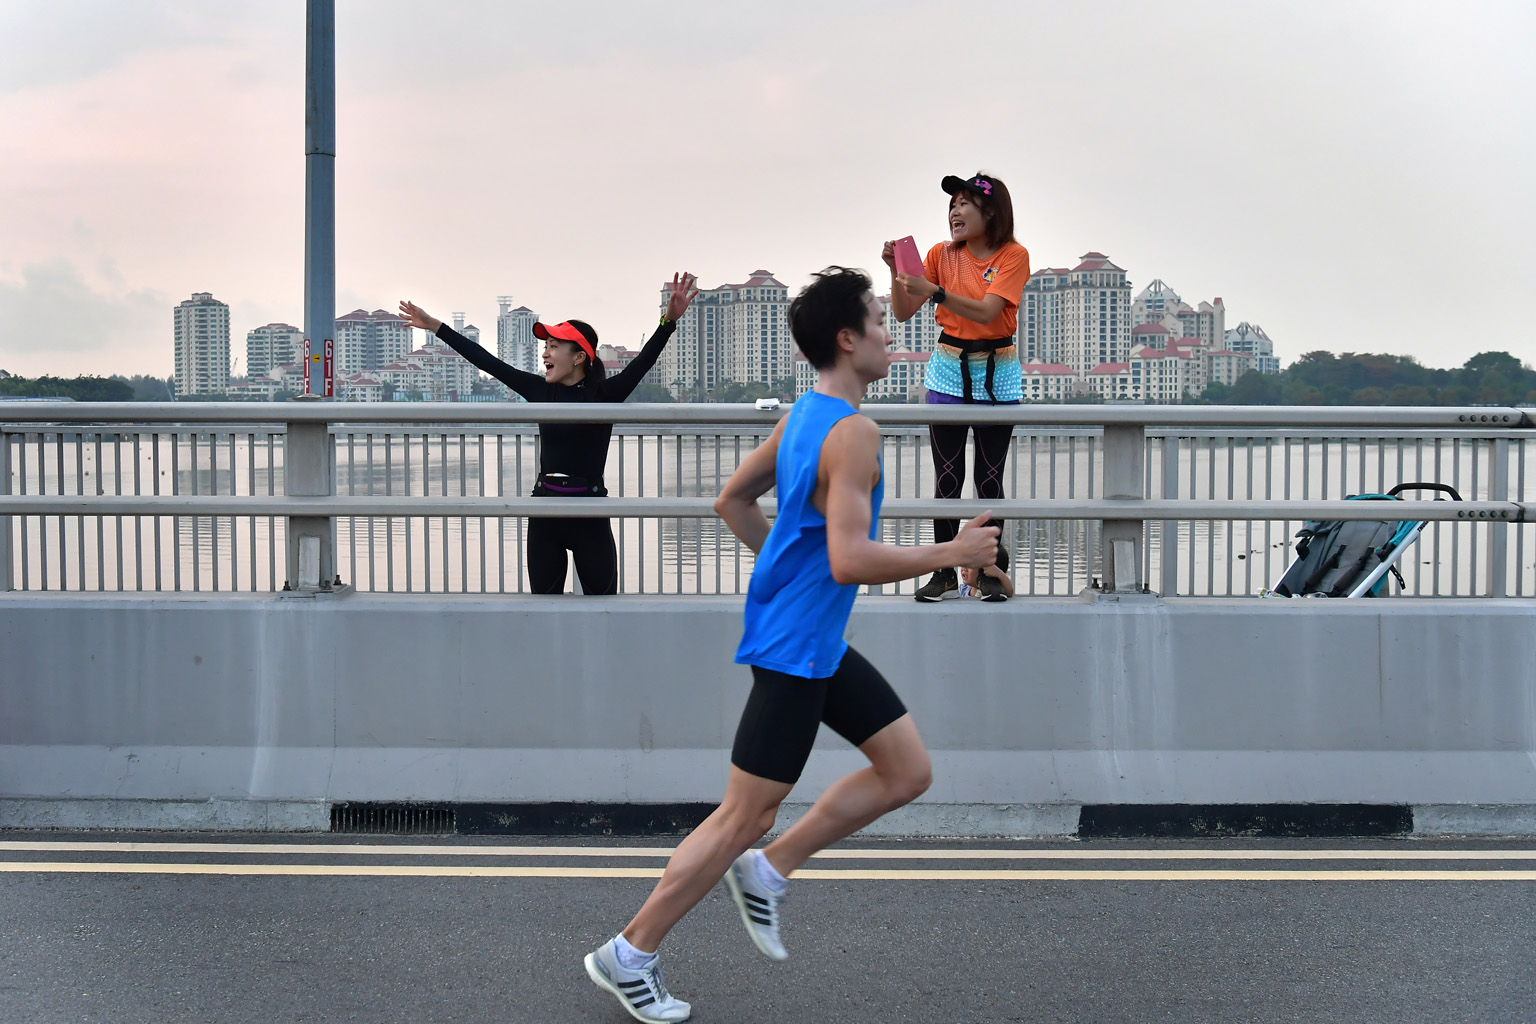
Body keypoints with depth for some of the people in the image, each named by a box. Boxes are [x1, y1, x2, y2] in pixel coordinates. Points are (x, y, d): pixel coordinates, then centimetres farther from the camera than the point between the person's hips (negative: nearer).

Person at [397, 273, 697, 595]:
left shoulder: (604, 394, -7)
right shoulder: (540, 390, 5)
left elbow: (643, 362, -21)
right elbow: (487, 362, 8)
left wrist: (669, 320, -38)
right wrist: (436, 326, 10)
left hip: (589, 516, -5)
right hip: (544, 512, 5)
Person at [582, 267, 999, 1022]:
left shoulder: (802, 416, 8)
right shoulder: (852, 433, -21)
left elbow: (733, 500, 19)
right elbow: (849, 560, -29)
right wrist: (950, 553, -20)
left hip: (819, 645, 10)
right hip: (793, 649, -10)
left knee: (907, 772, 12)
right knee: (744, 817, 0)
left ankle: (766, 872, 18)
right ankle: (630, 955, 12)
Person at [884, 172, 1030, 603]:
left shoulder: (1014, 256, -5)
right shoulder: (942, 255, 4)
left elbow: (986, 311, -19)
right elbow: (903, 313, 3)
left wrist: (935, 290, -28)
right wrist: (896, 271, -12)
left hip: (996, 373, -2)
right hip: (949, 370, 2)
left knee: (990, 479, 1)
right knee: (947, 479, -2)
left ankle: (989, 572, 8)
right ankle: (944, 575, 2)